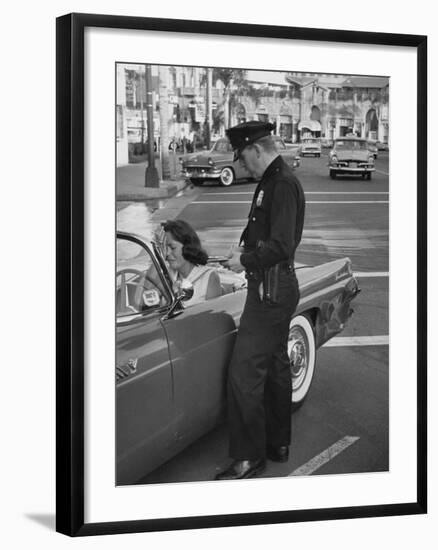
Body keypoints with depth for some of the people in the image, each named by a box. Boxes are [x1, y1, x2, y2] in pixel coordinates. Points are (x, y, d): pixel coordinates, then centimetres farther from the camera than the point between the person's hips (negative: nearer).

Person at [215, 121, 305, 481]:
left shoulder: (282, 184, -18)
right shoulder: (274, 181, 14)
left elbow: (280, 246, -25)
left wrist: (245, 260, -13)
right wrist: (244, 255, 8)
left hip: (271, 292, -11)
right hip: (276, 289, 11)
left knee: (245, 373, -9)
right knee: (276, 367, 18)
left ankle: (249, 458, -2)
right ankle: (278, 444, 30)